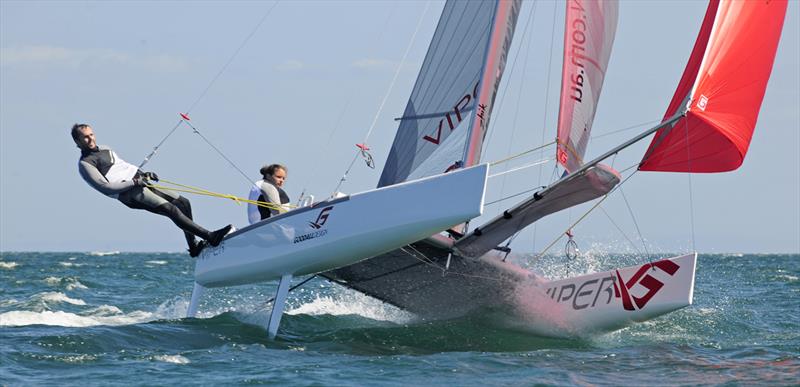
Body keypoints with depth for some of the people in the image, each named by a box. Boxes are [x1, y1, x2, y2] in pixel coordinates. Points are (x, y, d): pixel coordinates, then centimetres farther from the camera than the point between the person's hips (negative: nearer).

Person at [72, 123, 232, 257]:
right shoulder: (85, 164, -6)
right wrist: (134, 182, -19)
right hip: (130, 193, -10)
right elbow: (105, 187, -16)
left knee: (183, 203, 6)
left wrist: (144, 174, 13)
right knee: (170, 209, -24)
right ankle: (210, 236, -29)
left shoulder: (104, 150, 22)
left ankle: (193, 246, 12)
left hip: (139, 181, 10)